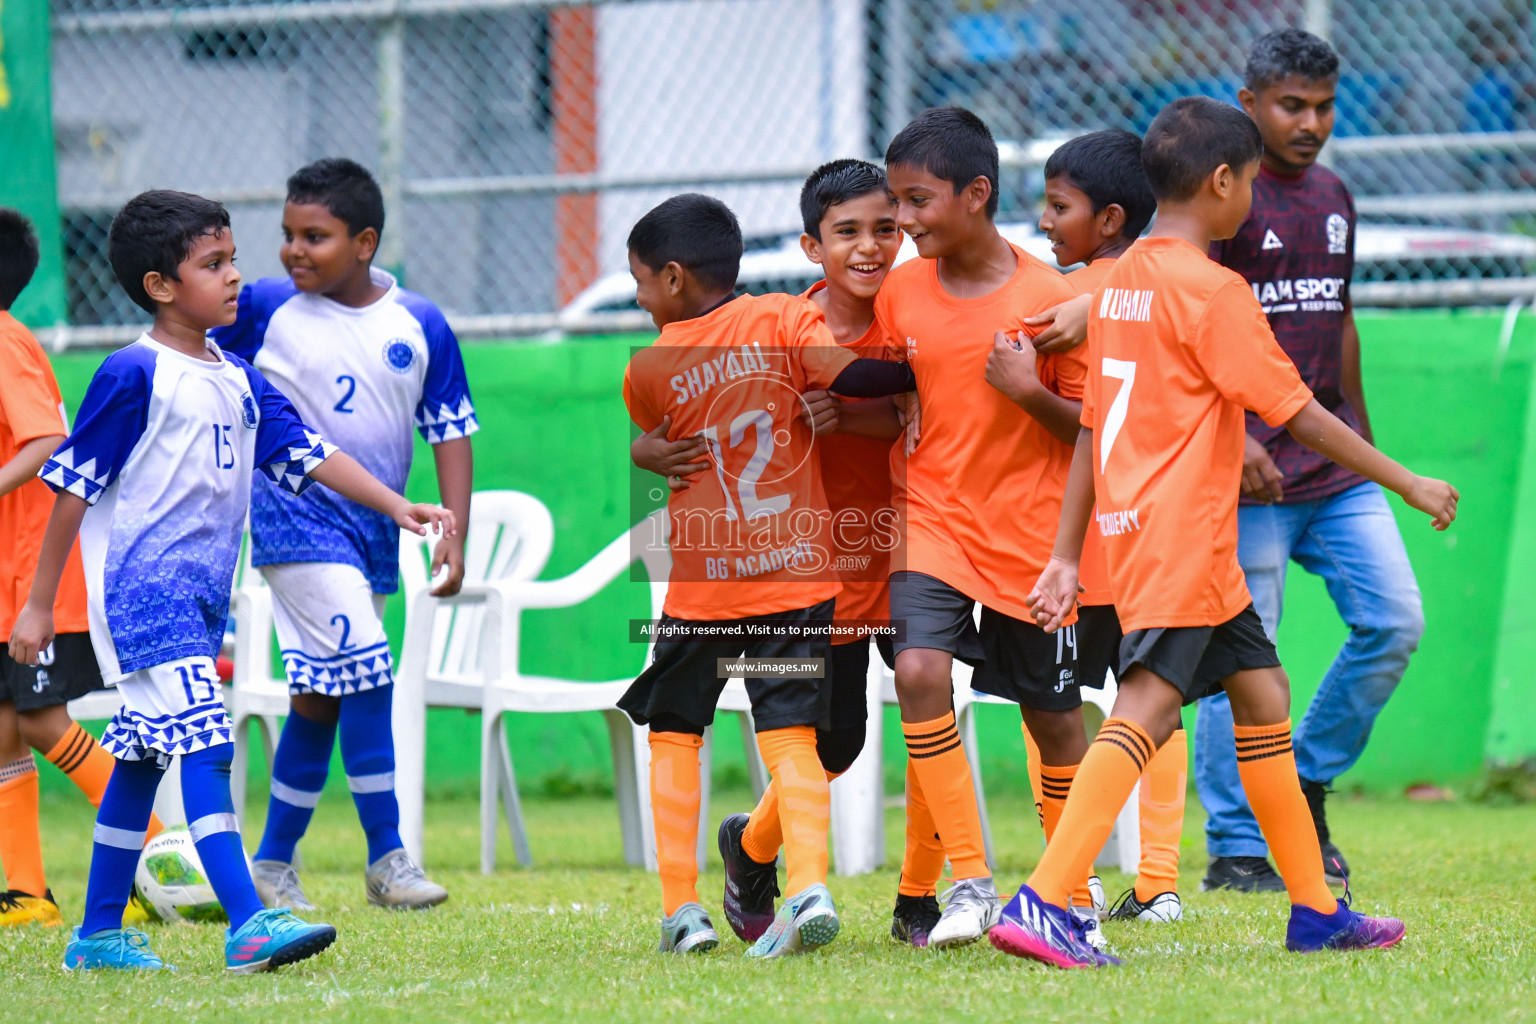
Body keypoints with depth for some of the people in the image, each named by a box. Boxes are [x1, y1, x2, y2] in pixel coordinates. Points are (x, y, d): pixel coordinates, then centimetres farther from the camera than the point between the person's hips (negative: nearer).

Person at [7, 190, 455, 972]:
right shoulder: (133, 375, -11)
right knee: (203, 744, -18)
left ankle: (98, 935, 20)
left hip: (200, 592, 8)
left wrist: (395, 505, -1)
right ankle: (247, 924, -25)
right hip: (141, 586, -8)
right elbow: (74, 488, -8)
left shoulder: (237, 379, 12)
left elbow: (307, 455, 11)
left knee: (142, 760, 13)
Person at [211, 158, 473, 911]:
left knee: (320, 698, 11)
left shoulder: (420, 326, 1)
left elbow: (451, 431, 6)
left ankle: (274, 860, 23)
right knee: (364, 673, -17)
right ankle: (386, 857, -11)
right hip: (296, 519, -4)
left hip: (376, 530, 4)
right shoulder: (265, 308, -5)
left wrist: (453, 532, -3)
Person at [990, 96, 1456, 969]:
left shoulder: (1122, 281, 14)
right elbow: (1299, 413, -11)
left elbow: (1094, 426, 16)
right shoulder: (1212, 289, -12)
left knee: (1261, 689, 14)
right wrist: (1409, 484, -4)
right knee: (1148, 706, -16)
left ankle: (1317, 911, 19)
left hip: (1133, 528, 10)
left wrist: (1067, 556, 18)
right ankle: (1042, 906, -26)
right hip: (1181, 538, -10)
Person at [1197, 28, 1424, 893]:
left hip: (1336, 465, 7)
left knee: (1396, 621, 0)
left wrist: (1364, 444, 25)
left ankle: (1307, 787, 17)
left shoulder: (1333, 197, 16)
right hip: (1248, 468, -7)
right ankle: (1236, 849, 2)